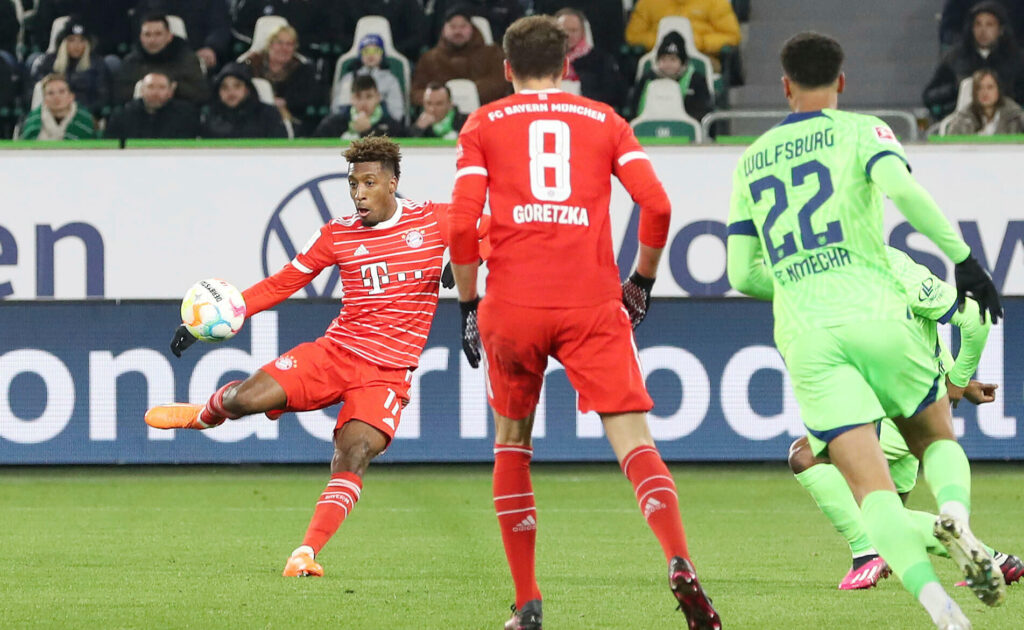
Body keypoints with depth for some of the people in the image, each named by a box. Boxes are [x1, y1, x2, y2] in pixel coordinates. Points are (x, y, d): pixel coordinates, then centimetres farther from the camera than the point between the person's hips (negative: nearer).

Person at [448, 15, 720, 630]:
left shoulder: (484, 125, 12)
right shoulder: (604, 121, 14)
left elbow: (462, 223, 1)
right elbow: (656, 205, 3)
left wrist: (468, 304, 10)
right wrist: (642, 280, 16)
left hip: (512, 304, 0)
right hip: (592, 303, 0)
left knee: (512, 439, 16)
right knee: (633, 436, -6)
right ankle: (680, 562, -30)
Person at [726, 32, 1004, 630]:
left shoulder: (752, 160, 20)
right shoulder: (860, 131, 8)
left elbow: (742, 274, 21)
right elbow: (901, 187, -14)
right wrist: (964, 257, -10)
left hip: (805, 335, 2)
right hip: (874, 311, -2)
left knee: (873, 489, -5)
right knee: (937, 440, 19)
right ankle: (956, 514, -15)